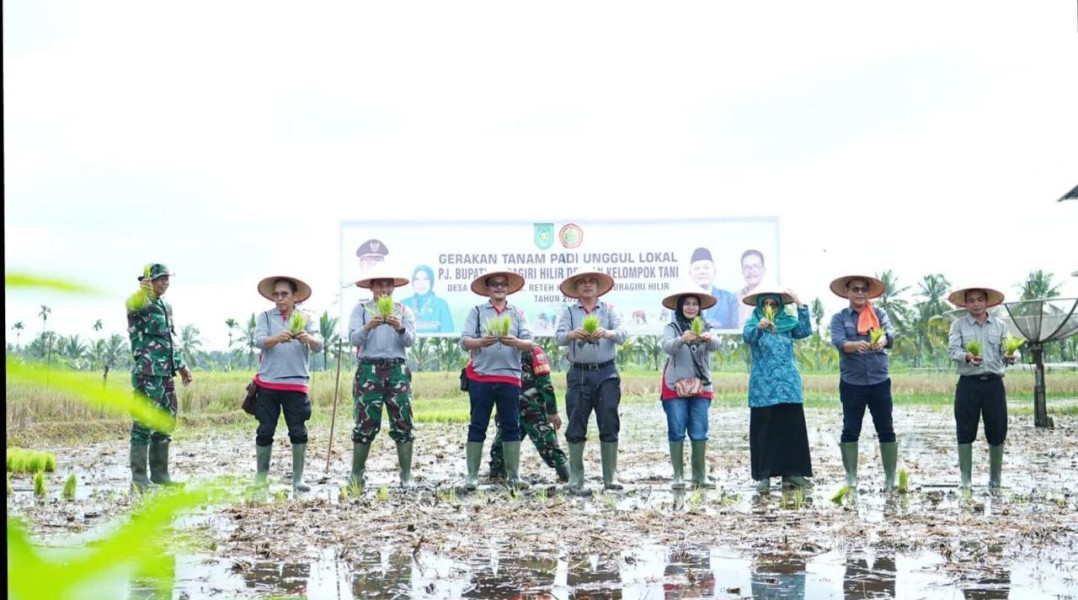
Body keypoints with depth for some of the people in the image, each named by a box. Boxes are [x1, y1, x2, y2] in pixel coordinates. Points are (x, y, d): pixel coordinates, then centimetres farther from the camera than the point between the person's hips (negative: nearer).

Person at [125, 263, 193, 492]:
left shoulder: (166, 306, 19)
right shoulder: (140, 303, -8)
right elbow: (134, 305, -34)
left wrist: (181, 365, 26)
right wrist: (143, 291, -56)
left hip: (166, 374, 9)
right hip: (147, 374, -9)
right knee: (144, 423, -7)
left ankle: (160, 473, 20)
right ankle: (138, 477, -5)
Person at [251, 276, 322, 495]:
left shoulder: (306, 319, 8)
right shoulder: (265, 317, 8)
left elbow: (318, 345, -7)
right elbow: (259, 341, -10)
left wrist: (307, 338, -31)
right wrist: (278, 338, -31)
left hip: (296, 384, 0)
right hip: (268, 382, 0)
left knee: (299, 432, -1)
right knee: (265, 432, 3)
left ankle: (298, 480, 6)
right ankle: (260, 479, 12)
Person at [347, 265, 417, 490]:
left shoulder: (404, 311, 13)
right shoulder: (361, 309, 8)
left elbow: (410, 340, -1)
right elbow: (353, 338, -5)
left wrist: (400, 329, -22)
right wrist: (368, 327, -25)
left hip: (398, 370, 2)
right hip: (369, 369, -2)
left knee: (403, 423, -1)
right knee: (366, 423, -2)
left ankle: (406, 476, 4)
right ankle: (356, 475, 7)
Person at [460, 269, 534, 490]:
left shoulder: (518, 314, 12)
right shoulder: (477, 312, 8)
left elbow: (529, 343, 3)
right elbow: (465, 341, -2)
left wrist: (515, 342, -19)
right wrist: (481, 342, -23)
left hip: (510, 377, 2)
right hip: (481, 377, -1)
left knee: (511, 427, 4)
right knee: (477, 426, 0)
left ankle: (513, 475, 10)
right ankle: (472, 476, 4)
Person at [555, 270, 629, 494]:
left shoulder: (609, 310, 10)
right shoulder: (569, 312, 9)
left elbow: (622, 334, -6)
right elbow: (559, 337, -7)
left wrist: (607, 333, -28)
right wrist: (573, 334, -30)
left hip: (606, 373, 0)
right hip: (578, 373, 0)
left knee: (609, 425, -1)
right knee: (576, 427, -1)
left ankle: (611, 477, 6)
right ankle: (575, 480, 5)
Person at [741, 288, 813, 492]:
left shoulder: (788, 322, 9)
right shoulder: (753, 322, 2)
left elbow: (805, 331, -7)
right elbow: (747, 337, -19)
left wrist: (800, 305, -14)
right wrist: (759, 327, -41)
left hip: (788, 386, 3)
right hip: (763, 389, -3)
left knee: (793, 430, 2)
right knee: (764, 432, -2)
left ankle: (792, 473, 8)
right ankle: (763, 476, 1)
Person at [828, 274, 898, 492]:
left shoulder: (879, 313, 6)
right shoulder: (839, 318, 3)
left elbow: (890, 332, -14)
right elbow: (838, 341, -15)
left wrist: (883, 340, -38)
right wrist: (856, 345, -37)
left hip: (879, 382, 1)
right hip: (851, 383, -1)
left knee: (886, 430, 4)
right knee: (850, 431, 3)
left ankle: (890, 477, 12)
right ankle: (851, 478, 11)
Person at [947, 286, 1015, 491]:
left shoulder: (1000, 325, 10)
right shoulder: (958, 324, 4)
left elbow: (1005, 351, 3)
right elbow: (952, 350, -9)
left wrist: (1009, 358, -21)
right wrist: (967, 357, -30)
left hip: (994, 382, 2)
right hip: (968, 383, -2)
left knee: (997, 432, 4)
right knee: (965, 432, -1)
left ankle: (995, 479, 16)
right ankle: (965, 480, 6)